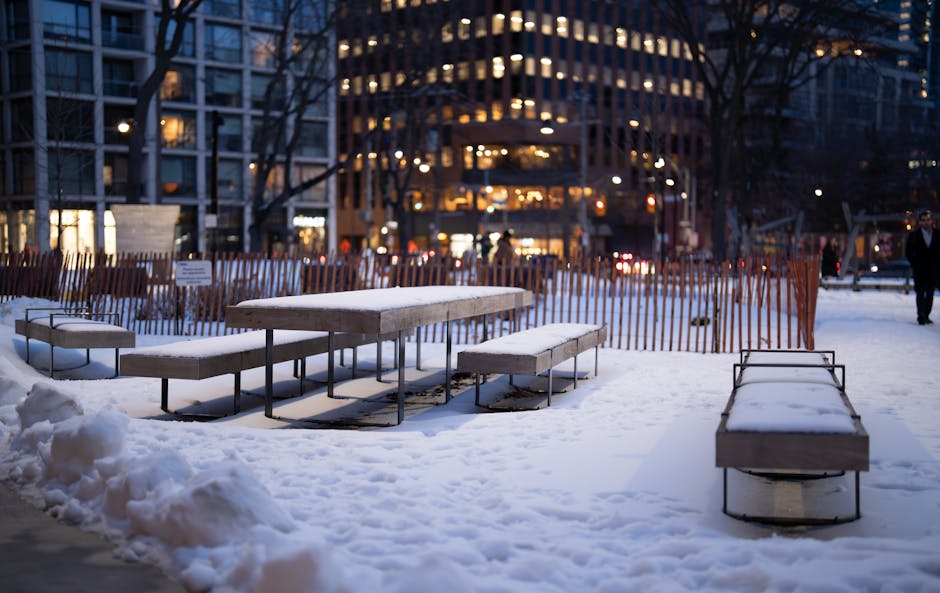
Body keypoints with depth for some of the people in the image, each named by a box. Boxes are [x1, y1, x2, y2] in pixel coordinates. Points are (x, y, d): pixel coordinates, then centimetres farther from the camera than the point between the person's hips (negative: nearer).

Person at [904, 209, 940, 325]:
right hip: (919, 269, -2)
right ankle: (921, 316, -11)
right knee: (920, 292, -8)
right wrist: (914, 264, -2)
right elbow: (908, 252, 3)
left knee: (930, 293, 7)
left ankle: (926, 315, 16)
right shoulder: (914, 235, -1)